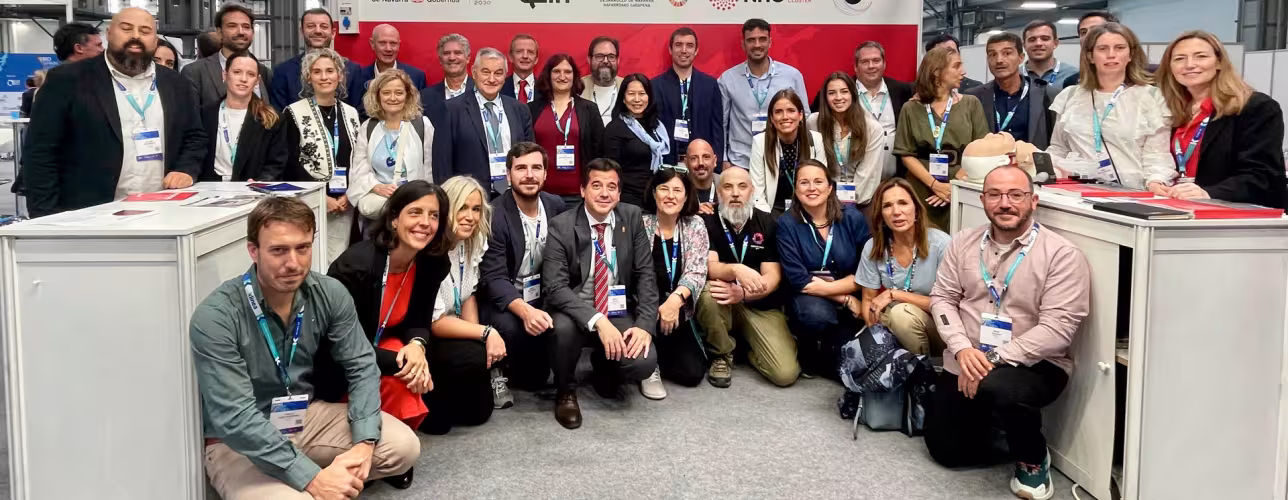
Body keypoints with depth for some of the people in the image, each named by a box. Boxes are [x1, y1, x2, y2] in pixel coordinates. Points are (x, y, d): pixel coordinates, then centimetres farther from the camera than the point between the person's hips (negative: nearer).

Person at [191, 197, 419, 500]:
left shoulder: (330, 295, -10)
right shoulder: (216, 317, -25)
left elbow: (361, 367, -4)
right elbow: (235, 418, -30)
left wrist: (364, 442, -22)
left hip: (307, 416, 5)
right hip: (238, 442, -5)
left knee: (404, 447, -13)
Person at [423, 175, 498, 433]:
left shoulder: (472, 242, -3)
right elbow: (434, 323, -23)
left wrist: (478, 336, -9)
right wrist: (486, 333, -24)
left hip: (450, 333, 7)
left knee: (479, 410, 0)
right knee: (474, 358, -32)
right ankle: (421, 401, -6)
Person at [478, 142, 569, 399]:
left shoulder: (557, 206, -1)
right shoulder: (494, 215, -17)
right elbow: (494, 278, -23)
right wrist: (525, 310, -41)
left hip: (542, 298, 4)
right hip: (502, 301, -4)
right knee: (510, 327, -36)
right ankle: (496, 370, -3)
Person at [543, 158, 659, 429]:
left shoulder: (632, 217, -2)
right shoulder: (561, 225, -11)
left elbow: (645, 275, -2)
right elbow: (555, 287, -19)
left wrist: (645, 324, -16)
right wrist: (598, 321, -32)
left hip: (619, 313, 2)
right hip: (577, 312, -2)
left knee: (643, 363, -24)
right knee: (563, 327, -36)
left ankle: (603, 365, 16)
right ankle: (565, 391, -3)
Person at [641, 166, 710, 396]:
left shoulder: (695, 225, -1)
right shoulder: (640, 223, -8)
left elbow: (696, 272, -9)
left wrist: (676, 298, -29)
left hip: (679, 313, 2)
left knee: (693, 372, -11)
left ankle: (657, 357, 21)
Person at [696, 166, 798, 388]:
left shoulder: (767, 224, -3)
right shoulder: (707, 222, -5)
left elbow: (773, 277, -9)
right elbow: (709, 267, -17)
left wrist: (743, 293, -28)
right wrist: (736, 270, -39)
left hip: (761, 305, 0)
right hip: (722, 303, 0)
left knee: (786, 373, -18)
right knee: (707, 294, -37)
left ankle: (748, 344, 16)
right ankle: (722, 355, -8)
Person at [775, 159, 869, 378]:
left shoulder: (852, 217, -4)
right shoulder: (787, 224, -8)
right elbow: (798, 281, -13)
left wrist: (824, 287, -17)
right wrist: (845, 299, -16)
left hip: (850, 299, 2)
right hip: (809, 300, -2)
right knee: (816, 314, -38)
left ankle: (824, 358, 17)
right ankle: (809, 353, -2)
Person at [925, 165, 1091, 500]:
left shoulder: (1062, 254, -14)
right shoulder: (963, 243, 2)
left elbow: (1057, 328, -21)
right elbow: (942, 298, 2)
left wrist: (994, 360, -25)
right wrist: (963, 349, -16)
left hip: (1034, 365, -5)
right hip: (965, 363, 5)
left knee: (999, 388, -39)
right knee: (945, 451, 7)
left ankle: (1033, 459, -7)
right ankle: (989, 417, 40)